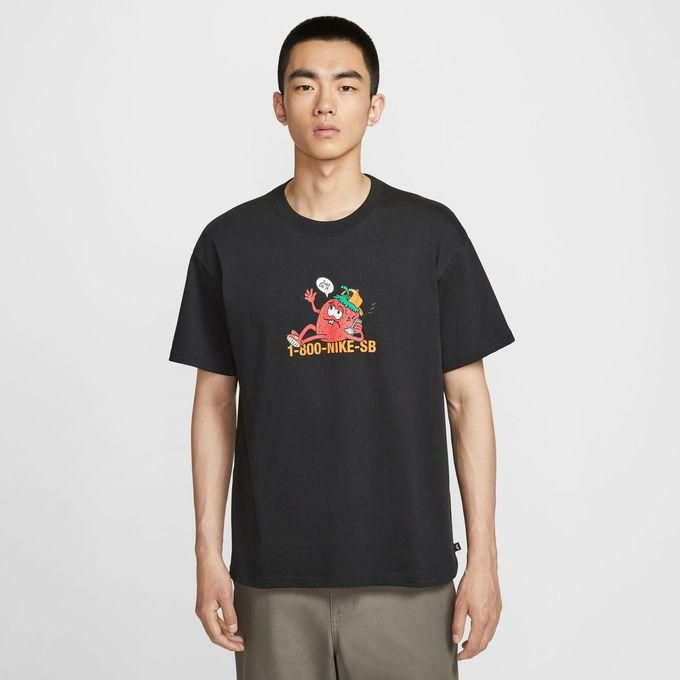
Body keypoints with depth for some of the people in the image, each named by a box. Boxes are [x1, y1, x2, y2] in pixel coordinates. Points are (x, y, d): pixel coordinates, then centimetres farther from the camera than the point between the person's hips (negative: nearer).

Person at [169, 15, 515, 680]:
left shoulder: (431, 233, -1)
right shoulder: (229, 243, 2)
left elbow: (467, 400, 1)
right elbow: (215, 402, 6)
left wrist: (483, 557, -2)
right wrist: (208, 554, 2)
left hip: (407, 575, 0)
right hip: (274, 578, 1)